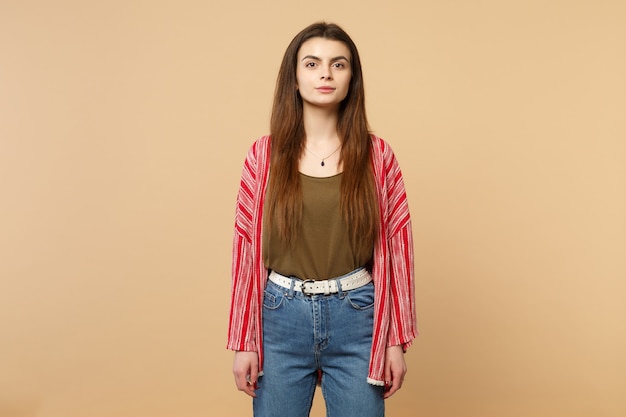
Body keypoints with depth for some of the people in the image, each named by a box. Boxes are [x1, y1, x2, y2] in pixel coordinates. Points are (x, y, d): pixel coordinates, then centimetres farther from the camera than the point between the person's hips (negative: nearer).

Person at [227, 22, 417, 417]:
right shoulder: (264, 154, -2)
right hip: (281, 318, 1)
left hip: (355, 318, 0)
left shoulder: (377, 154, -2)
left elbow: (396, 246, 0)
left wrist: (397, 340, -1)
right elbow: (247, 247, 0)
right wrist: (243, 341, -1)